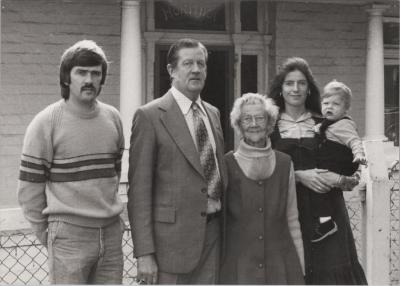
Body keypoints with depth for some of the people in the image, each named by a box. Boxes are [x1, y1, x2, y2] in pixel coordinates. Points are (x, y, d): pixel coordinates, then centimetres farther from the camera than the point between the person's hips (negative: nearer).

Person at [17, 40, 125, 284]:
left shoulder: (113, 118, 7)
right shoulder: (45, 123, -7)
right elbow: (29, 188, -3)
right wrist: (47, 235, 2)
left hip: (111, 234, 5)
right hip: (68, 235, -5)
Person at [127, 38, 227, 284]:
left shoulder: (213, 114, 14)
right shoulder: (150, 116, -7)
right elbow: (139, 188, -10)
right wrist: (144, 253, -15)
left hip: (213, 232, 6)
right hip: (171, 235, -6)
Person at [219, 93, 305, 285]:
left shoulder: (284, 164, 7)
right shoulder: (227, 165, 1)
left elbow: (292, 220, 12)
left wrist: (300, 267, 9)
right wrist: (215, 269, 3)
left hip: (281, 267, 2)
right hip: (238, 267, -1)